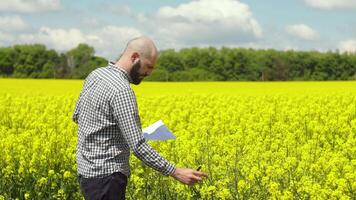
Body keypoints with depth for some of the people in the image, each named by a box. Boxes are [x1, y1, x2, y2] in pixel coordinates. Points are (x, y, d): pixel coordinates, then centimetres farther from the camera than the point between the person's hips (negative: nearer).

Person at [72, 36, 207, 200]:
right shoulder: (122, 91, -22)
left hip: (87, 170, 10)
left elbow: (77, 116, 19)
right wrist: (176, 172, -21)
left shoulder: (95, 74, 6)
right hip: (107, 177, -10)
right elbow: (138, 147, -24)